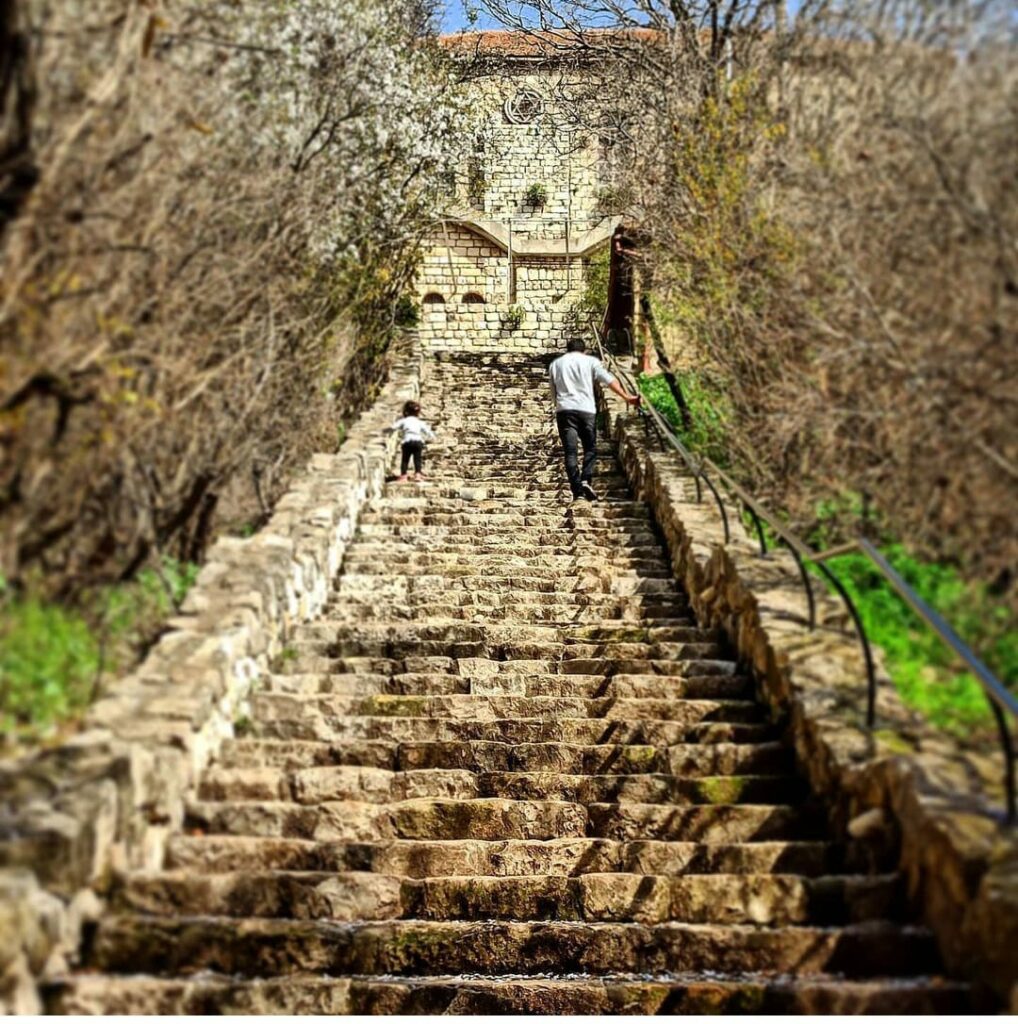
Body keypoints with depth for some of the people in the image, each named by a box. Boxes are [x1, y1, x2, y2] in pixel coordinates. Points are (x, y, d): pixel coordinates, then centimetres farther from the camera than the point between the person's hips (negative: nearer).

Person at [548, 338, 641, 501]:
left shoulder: (555, 365, 18)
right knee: (590, 448, 11)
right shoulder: (590, 361, 11)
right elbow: (609, 380, -2)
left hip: (564, 410, 1)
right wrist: (627, 397, -6)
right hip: (586, 410, -1)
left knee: (570, 452, 1)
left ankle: (577, 491, -7)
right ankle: (586, 480, -11)